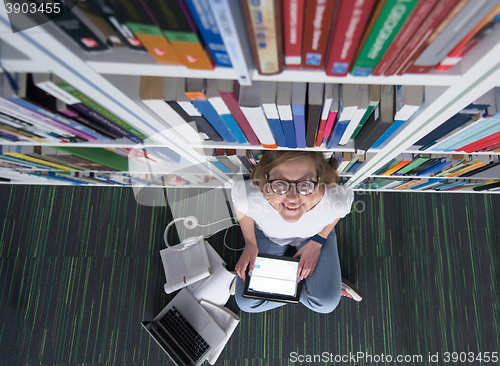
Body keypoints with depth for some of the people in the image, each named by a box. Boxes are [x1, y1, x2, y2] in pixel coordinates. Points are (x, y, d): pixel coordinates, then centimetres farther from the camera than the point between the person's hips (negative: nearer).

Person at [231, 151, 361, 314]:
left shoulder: (337, 200, -40)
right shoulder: (247, 194, -42)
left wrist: (317, 242, -10)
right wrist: (250, 244, -10)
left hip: (316, 234, 0)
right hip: (267, 234, 1)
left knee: (326, 304, -14)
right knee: (247, 303, -1)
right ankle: (304, 287, 13)